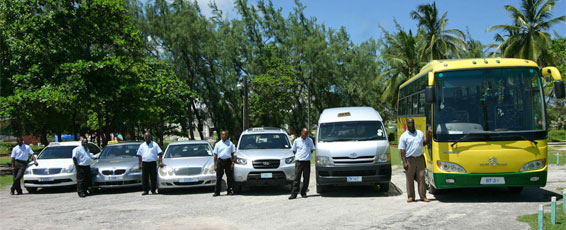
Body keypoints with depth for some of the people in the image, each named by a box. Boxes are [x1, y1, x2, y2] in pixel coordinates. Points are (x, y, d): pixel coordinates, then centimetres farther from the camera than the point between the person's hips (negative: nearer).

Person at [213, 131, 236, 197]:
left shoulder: (230, 143, 9)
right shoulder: (218, 144, 9)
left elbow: (232, 154, 9)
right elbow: (215, 155, 8)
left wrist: (232, 163, -2)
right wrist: (215, 165, 0)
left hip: (228, 161, 1)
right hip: (220, 161, 0)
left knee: (229, 177, 3)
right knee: (219, 177, -3)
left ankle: (229, 190, 13)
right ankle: (217, 192, 0)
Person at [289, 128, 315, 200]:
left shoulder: (310, 140, 7)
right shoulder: (296, 141, 4)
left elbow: (312, 150, 16)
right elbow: (294, 150, 13)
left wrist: (308, 155, 5)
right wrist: (298, 155, 3)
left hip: (307, 161, 2)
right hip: (298, 161, -2)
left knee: (306, 178, 4)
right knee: (297, 178, -4)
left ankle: (303, 193, 15)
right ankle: (294, 194, -5)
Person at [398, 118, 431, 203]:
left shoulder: (420, 133, 12)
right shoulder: (404, 136, 0)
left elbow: (424, 143, 24)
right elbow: (402, 151, -4)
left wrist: (428, 136, 8)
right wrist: (404, 162, -12)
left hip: (420, 159, 3)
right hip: (410, 160, -3)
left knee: (421, 178, 2)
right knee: (410, 179, 2)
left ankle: (423, 196, 8)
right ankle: (411, 196, 12)